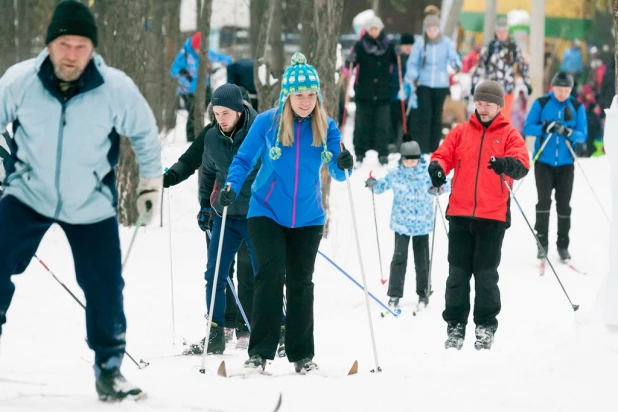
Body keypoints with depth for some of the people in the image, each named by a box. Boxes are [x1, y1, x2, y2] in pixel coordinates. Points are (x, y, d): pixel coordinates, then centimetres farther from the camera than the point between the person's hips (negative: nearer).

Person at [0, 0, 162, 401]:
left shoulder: (116, 89, -20)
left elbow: (146, 134, -1)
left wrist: (151, 184, 9)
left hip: (91, 205, 0)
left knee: (106, 288, 3)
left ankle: (109, 368, 22)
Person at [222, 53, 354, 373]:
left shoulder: (326, 127, -1)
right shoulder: (266, 123, -7)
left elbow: (337, 173, 1)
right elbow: (244, 159, 1)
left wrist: (343, 165, -22)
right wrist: (231, 186, -16)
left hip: (308, 217, 2)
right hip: (267, 212, -2)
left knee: (300, 283, 7)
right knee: (271, 276, -15)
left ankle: (302, 354, 15)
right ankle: (259, 351, -12)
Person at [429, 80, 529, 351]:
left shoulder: (509, 135, 4)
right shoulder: (461, 132, 12)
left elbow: (522, 164, -10)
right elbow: (444, 154, 4)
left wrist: (508, 164, -34)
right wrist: (437, 166, -20)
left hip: (493, 215, -2)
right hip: (460, 213, 2)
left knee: (486, 274, 1)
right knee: (457, 272, 4)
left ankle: (485, 325, 11)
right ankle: (455, 325, 11)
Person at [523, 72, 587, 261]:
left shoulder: (577, 107, 1)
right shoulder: (541, 103, -3)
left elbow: (582, 134, -2)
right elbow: (528, 128, -5)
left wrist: (568, 132, -23)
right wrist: (546, 128, -23)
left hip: (565, 163, 1)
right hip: (544, 161, -1)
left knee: (564, 204, 3)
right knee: (544, 201, -7)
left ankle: (563, 245, 11)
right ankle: (542, 243, 0)